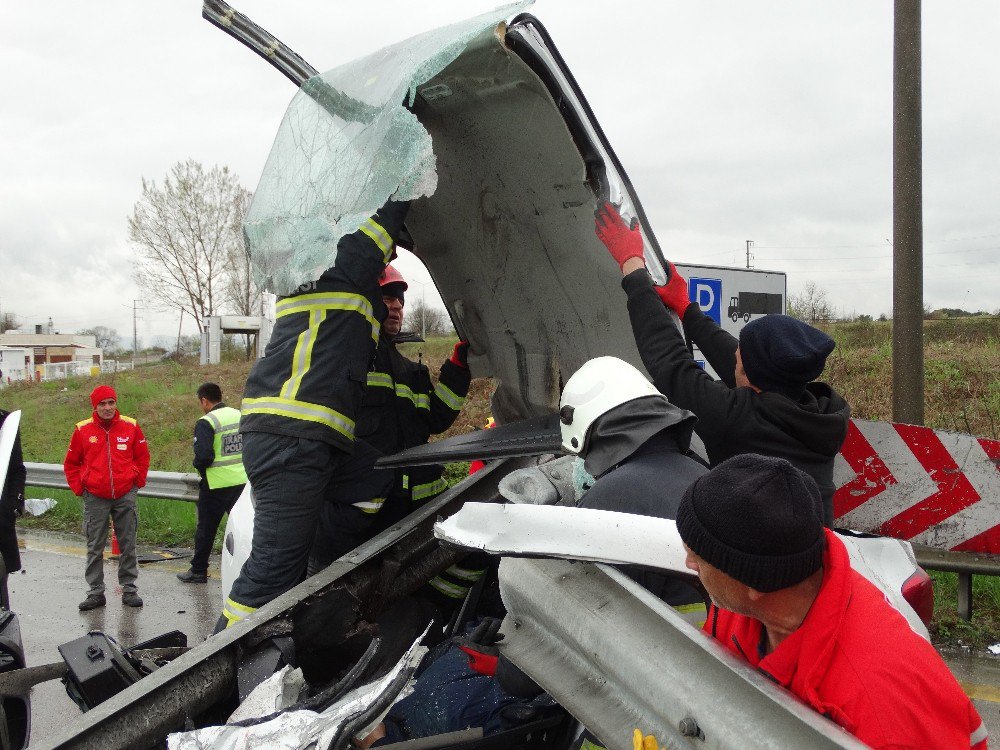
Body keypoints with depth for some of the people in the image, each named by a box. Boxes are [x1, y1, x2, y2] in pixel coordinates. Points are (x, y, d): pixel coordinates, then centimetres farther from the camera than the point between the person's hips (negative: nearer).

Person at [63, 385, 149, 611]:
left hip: (125, 496, 1)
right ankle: (96, 592, 14)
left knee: (128, 545, 7)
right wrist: (79, 488, 2)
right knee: (95, 547, 5)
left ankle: (129, 590, 17)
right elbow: (71, 463, 9)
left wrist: (137, 481, 6)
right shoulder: (83, 430, -2)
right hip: (95, 498, 0)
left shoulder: (131, 427, -1)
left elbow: (142, 457, 11)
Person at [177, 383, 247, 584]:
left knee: (206, 528, 8)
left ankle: (198, 571, 18)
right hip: (242, 481, 5)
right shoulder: (240, 416, 6)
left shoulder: (206, 423, -14)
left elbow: (203, 456, -22)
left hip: (217, 484, -5)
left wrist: (197, 464, -1)